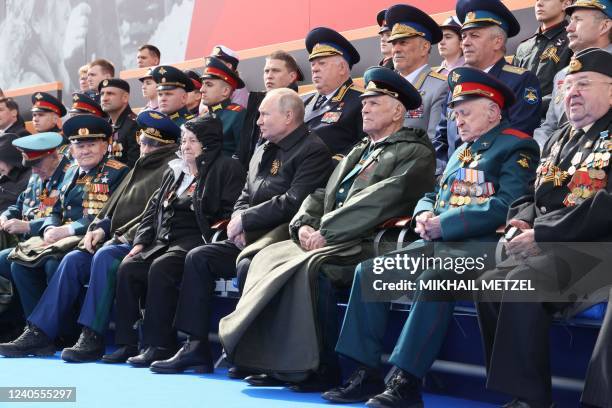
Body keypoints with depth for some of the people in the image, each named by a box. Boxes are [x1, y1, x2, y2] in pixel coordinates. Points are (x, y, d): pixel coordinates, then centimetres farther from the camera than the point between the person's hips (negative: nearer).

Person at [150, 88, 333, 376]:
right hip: (251, 238, 9)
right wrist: (238, 223, -3)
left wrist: (245, 220, -13)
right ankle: (196, 346, -4)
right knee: (198, 257, -5)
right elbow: (245, 198, 21)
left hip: (283, 235, -9)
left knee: (247, 266, -33)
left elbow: (293, 202, -19)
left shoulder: (313, 150, -8)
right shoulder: (263, 152, 20)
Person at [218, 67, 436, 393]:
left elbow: (381, 201, -17)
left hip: (370, 244, -9)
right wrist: (304, 225, -1)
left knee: (313, 267, -33)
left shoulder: (415, 153, -2)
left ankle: (320, 368, -23)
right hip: (329, 241, 9)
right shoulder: (358, 152, 25)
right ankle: (275, 362, -9)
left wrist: (326, 231, -20)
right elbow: (322, 194, 21)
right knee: (267, 257, -8)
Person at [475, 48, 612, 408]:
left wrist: (542, 234, -17)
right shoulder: (559, 141, 22)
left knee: (522, 281, -31)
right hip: (548, 244, 7)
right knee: (490, 284, -17)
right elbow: (535, 197, 23)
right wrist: (522, 222, -2)